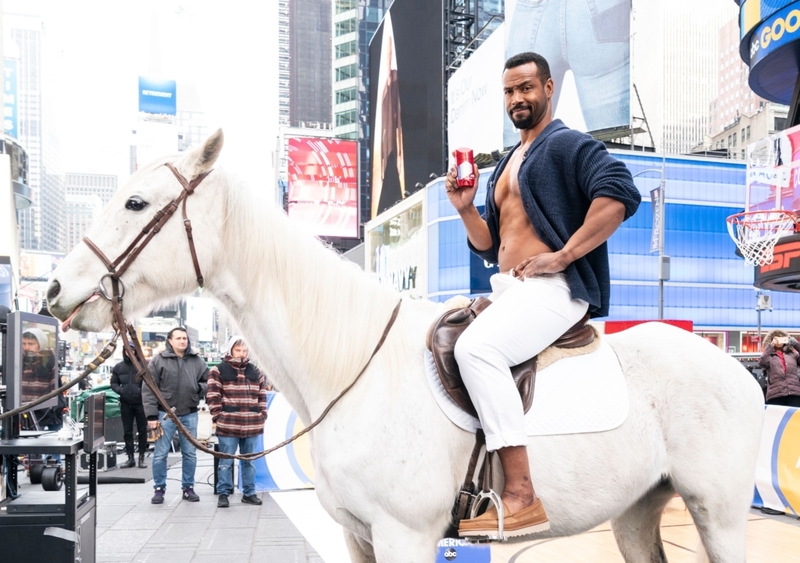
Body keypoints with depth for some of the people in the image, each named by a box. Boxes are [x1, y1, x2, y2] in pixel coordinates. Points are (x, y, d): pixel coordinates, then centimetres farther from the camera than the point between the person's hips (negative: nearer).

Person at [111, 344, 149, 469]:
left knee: (142, 431, 3)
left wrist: (142, 390, -20)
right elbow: (113, 383, 15)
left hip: (140, 403, -4)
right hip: (125, 404, 4)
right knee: (127, 431, 8)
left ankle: (142, 457, 11)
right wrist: (120, 390, -3)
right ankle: (130, 458, 16)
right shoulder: (119, 367, 7)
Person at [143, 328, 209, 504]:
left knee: (190, 454, 9)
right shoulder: (158, 361, -4)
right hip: (165, 414, -2)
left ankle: (188, 488, 22)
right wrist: (152, 415, -9)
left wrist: (200, 388, -10)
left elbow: (208, 382, 14)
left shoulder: (197, 361, 4)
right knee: (160, 454, 3)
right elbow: (148, 389, -5)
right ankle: (159, 489, 16)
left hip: (189, 415, 3)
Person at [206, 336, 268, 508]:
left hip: (252, 426, 4)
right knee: (226, 462, 2)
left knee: (249, 461, 12)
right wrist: (217, 417, -10)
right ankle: (223, 494, 12)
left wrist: (262, 416, 7)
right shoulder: (218, 370, -1)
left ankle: (249, 493, 21)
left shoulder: (256, 372, 13)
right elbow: (213, 396, -4)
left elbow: (262, 396, 15)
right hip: (228, 425, -4)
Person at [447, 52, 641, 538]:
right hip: (505, 291, 10)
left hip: (552, 288, -10)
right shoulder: (505, 167, 24)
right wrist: (466, 209, 6)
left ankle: (523, 497, -32)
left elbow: (620, 193, -20)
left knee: (476, 347, -33)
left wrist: (562, 255, -22)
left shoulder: (567, 145, -1)